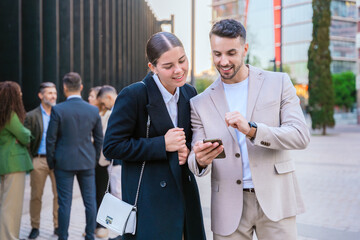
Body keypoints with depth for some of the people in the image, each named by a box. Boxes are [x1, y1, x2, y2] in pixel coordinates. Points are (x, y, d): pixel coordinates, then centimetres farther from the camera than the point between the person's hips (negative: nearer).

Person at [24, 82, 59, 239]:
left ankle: (58, 226, 13)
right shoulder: (32, 116, 4)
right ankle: (35, 227, 17)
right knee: (36, 196, 5)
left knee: (59, 195, 1)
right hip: (38, 160, -1)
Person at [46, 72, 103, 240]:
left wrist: (51, 162, 4)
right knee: (90, 200, 10)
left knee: (64, 202, 3)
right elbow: (99, 138, 7)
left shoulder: (57, 110, -11)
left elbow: (51, 139, -7)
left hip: (64, 163, -3)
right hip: (87, 163, 3)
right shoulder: (93, 110, 0)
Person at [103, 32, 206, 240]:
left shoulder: (189, 93, 7)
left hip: (184, 191, 6)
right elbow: (112, 147, -13)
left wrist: (188, 149, -4)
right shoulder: (133, 95, -13)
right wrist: (162, 145, -18)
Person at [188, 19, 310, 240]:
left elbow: (301, 136, -7)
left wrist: (252, 130, -22)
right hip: (230, 208, 1)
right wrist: (200, 160, -22)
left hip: (274, 199, -1)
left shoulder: (279, 83, 2)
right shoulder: (201, 103, 6)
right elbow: (197, 162, 3)